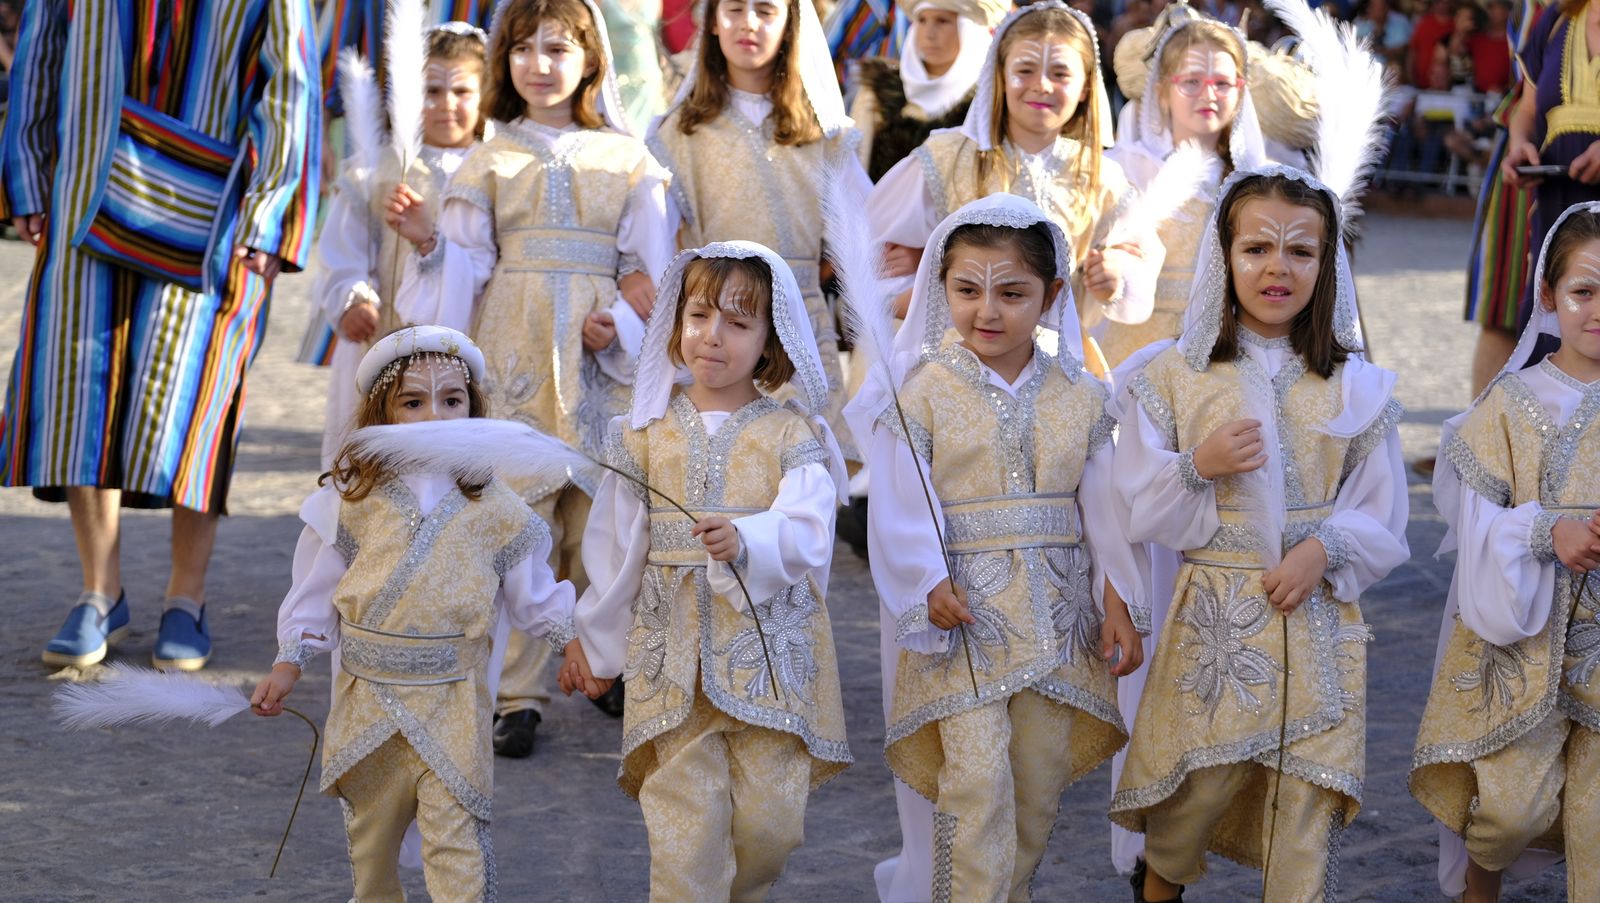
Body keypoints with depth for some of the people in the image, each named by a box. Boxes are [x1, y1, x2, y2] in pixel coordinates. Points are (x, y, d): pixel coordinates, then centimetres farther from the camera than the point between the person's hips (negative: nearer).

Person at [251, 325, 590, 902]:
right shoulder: (353, 500, -2)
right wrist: (290, 662, 3)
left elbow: (532, 593, 7)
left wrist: (573, 637, -4)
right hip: (367, 699, 2)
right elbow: (316, 589, 5)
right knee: (369, 832, 18)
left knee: (455, 840, -9)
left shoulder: (494, 509, -2)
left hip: (453, 706, -2)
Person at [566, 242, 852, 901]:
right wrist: (597, 646, 16)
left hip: (772, 653, -1)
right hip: (674, 657, 1)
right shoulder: (646, 433, 6)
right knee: (684, 824, -5)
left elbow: (807, 530, -16)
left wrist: (746, 540, -36)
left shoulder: (793, 433, 0)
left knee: (771, 821, 3)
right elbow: (615, 547, 12)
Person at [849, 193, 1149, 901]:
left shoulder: (1081, 396, 6)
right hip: (963, 615, -4)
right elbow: (901, 505, -9)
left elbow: (1104, 507, 8)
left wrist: (1119, 607, 5)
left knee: (1040, 781, 9)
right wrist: (928, 586, -20)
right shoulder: (923, 390, -4)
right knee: (976, 781, -11)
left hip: (1055, 616, 4)